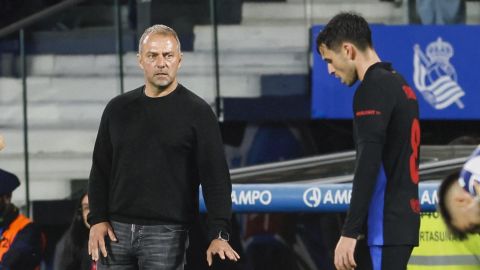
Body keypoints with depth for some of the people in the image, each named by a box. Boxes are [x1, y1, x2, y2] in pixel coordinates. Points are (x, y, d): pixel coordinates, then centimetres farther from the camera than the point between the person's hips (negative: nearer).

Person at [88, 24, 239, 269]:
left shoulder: (197, 112, -2)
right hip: (116, 230, 4)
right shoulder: (118, 109, 11)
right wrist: (97, 219, 2)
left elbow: (215, 177, -8)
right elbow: (100, 169, 15)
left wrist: (219, 234, -18)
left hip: (166, 234, -4)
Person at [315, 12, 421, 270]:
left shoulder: (373, 89, -11)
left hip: (384, 227, -10)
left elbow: (368, 165, -19)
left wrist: (349, 232, -20)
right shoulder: (398, 84, 18)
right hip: (402, 219, 10)